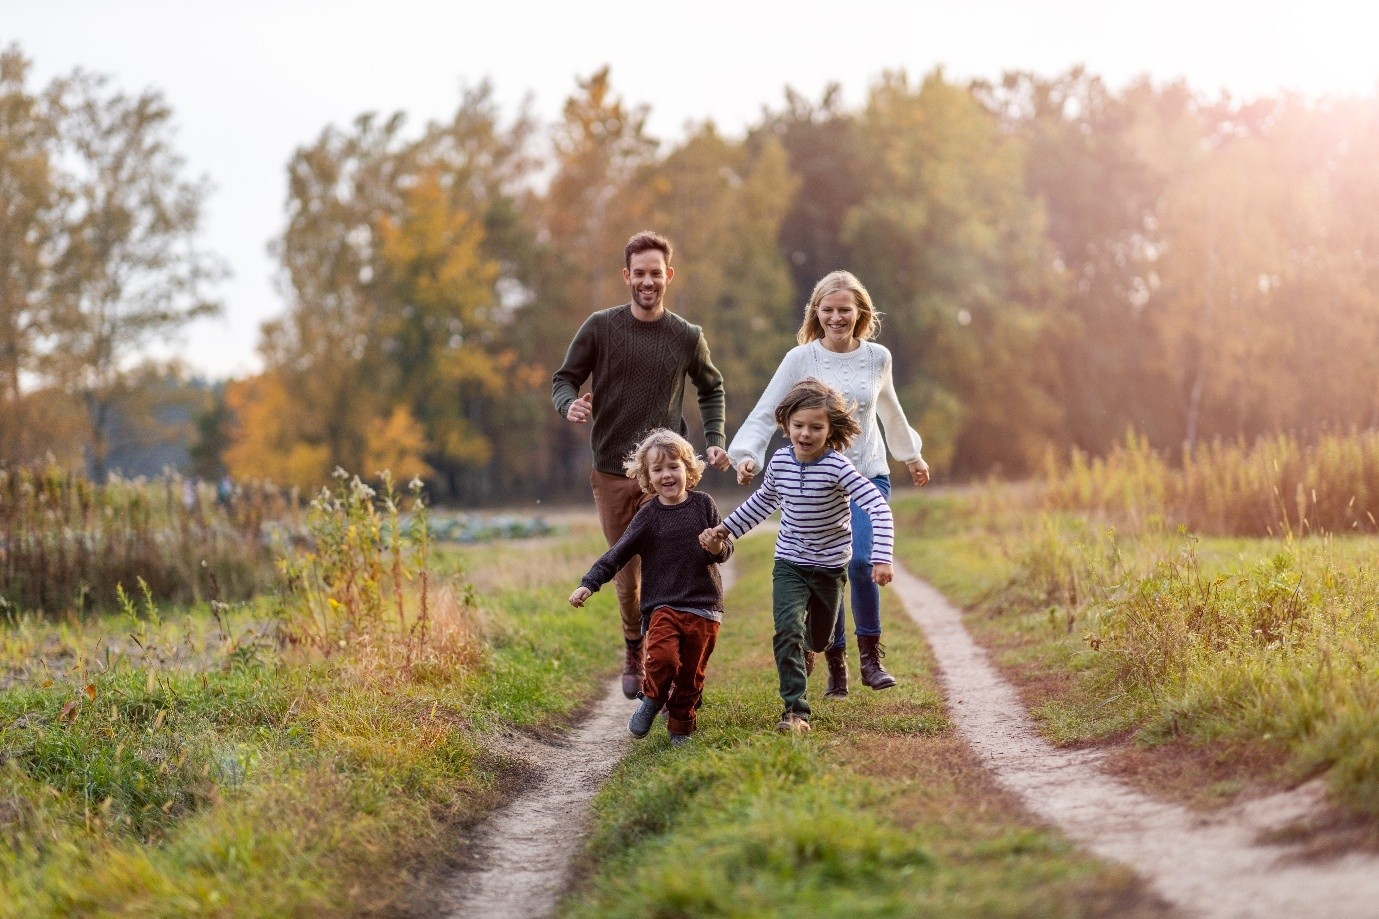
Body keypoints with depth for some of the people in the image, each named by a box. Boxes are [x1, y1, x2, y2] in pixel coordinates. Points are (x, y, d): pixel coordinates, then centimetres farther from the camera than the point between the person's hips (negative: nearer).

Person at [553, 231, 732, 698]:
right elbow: (564, 378, 3)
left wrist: (715, 441, 6)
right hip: (611, 473, 1)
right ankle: (633, 653, 29)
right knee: (626, 572, 8)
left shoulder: (687, 338, 2)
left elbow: (711, 389, 19)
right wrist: (570, 405, -20)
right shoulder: (600, 328, -2)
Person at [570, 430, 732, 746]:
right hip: (663, 605, -1)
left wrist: (718, 549, -16)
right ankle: (652, 700, 7)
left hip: (703, 606, 1)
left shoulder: (703, 505, 3)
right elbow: (617, 554, 0)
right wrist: (588, 584, -9)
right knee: (663, 656, -22)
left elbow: (725, 550, 8)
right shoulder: (649, 516, 0)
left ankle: (681, 726, 24)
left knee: (691, 674, 4)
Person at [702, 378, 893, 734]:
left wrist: (881, 558, -36)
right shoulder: (780, 462, -7)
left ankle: (802, 649, 54)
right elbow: (763, 501, 14)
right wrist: (724, 529, 13)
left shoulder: (837, 467, -22)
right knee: (787, 630, -19)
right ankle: (795, 710, -16)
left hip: (831, 565, -1)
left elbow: (878, 507, -27)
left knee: (819, 638, 16)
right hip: (790, 563, 1)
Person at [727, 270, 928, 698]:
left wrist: (912, 455, 34)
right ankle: (836, 666, 14)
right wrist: (747, 455, -23)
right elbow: (765, 414, -6)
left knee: (861, 560, -20)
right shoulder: (801, 360, -4)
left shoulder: (877, 358, 4)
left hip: (868, 475, 1)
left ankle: (870, 655, -5)